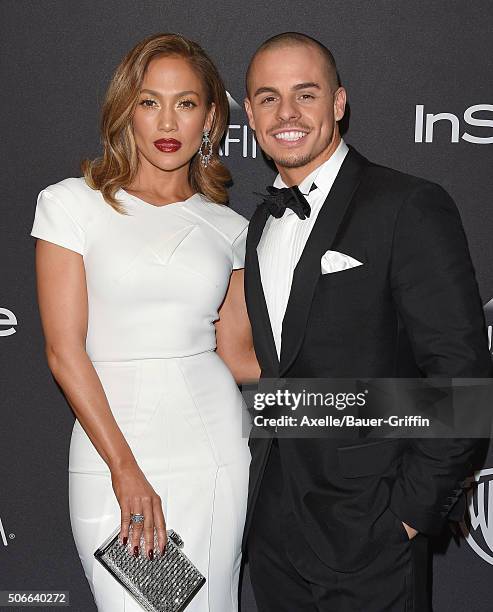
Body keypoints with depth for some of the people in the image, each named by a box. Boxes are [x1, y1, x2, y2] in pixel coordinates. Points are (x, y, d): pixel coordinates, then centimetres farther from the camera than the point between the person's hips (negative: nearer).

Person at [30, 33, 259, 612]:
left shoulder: (228, 227, 7)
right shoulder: (71, 204, -2)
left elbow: (236, 355, 9)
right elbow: (64, 350, -6)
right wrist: (125, 471, -10)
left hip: (215, 445, 2)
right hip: (111, 444, -2)